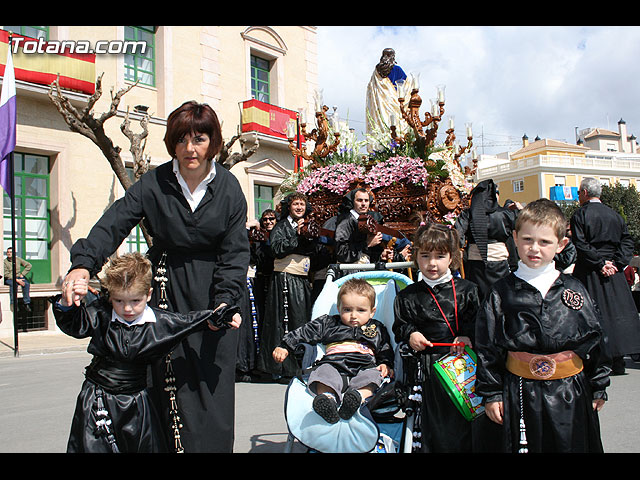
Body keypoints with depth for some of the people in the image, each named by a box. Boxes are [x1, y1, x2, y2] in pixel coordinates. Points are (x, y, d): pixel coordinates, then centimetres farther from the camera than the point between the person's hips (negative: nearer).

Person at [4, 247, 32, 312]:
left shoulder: (18, 259, 7)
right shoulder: (5, 261, -4)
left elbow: (29, 265, 10)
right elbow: (6, 274, -10)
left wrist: (22, 274, 0)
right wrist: (16, 280, -20)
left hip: (18, 277, 3)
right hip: (9, 279, -3)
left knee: (26, 283, -28)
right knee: (13, 284, -37)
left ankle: (27, 303, -26)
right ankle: (13, 304, -37)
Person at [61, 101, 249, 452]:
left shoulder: (228, 187, -2)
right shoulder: (154, 183, -3)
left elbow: (235, 251, -5)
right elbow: (114, 223, -14)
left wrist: (225, 301, -17)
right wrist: (83, 263, -32)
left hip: (212, 292, 0)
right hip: (166, 289, 0)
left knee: (213, 380, 0)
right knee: (170, 381, 2)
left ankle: (214, 445, 15)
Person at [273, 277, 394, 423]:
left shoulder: (378, 329, 23)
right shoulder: (328, 323, 21)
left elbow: (386, 349, 26)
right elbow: (304, 333, 20)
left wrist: (386, 364, 4)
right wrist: (284, 347, 12)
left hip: (364, 366, 0)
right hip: (333, 364, 0)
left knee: (372, 375, -34)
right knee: (324, 373, -34)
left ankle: (359, 396, -60)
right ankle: (328, 397, -59)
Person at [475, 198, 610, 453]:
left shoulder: (573, 289, 2)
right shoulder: (502, 292, -3)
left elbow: (595, 340, 9)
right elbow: (487, 347, -1)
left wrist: (598, 388, 11)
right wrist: (491, 394, -2)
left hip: (571, 394, 2)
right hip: (521, 392, -1)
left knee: (573, 445, 12)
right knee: (524, 446, 7)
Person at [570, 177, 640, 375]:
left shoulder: (580, 214, -7)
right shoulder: (614, 215, 10)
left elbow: (580, 245, -15)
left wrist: (599, 263, -11)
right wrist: (617, 263, -2)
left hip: (589, 272, -5)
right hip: (613, 271, 5)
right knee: (616, 311, 9)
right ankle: (617, 361, 13)